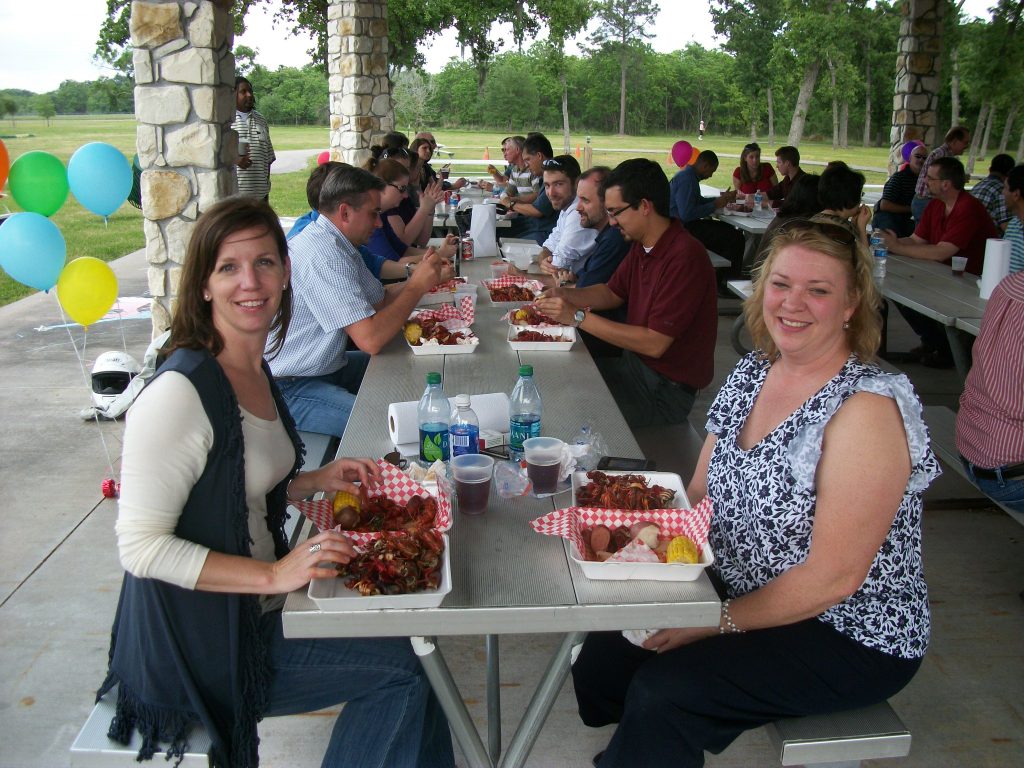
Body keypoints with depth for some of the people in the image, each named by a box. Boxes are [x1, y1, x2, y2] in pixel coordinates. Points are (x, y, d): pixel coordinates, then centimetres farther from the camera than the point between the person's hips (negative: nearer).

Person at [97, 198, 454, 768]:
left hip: (258, 610, 8)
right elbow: (140, 545, -23)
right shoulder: (179, 393, -24)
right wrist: (275, 574, -27)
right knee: (403, 669, -8)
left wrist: (316, 481, 0)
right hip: (202, 643, -8)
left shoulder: (256, 373, 4)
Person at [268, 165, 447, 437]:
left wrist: (417, 277, 0)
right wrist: (417, 286, -18)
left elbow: (379, 299, 18)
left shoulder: (340, 244, 7)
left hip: (327, 367, 11)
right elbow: (370, 339, -29)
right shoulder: (322, 254, -25)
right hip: (289, 388, -11)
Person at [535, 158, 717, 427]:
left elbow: (654, 344, -27)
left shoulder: (685, 258, -25)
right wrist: (564, 295, -1)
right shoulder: (642, 246, 4)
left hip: (666, 388, -8)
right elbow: (612, 293, 19)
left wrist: (578, 317, -24)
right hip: (634, 362, 8)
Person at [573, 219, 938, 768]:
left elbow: (835, 577, -23)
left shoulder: (869, 409, -22)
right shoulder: (751, 374, 1)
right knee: (602, 660, -3)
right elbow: (700, 494, 6)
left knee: (662, 691, -22)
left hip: (849, 636, -6)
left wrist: (719, 623, -20)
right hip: (743, 594, 7)